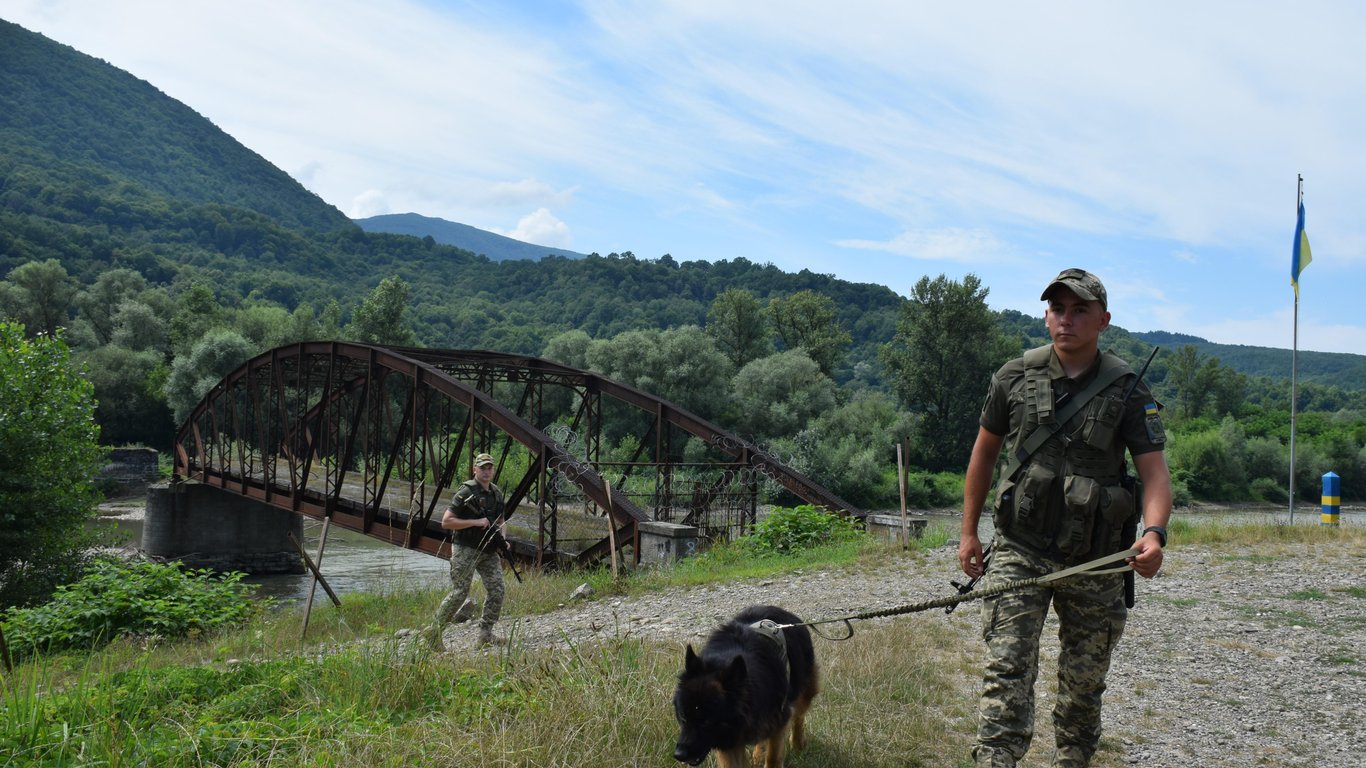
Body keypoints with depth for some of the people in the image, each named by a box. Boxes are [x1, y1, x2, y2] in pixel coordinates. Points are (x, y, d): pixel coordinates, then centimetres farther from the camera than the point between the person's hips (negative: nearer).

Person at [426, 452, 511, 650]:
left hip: (489, 551, 6)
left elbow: (501, 520, 23)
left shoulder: (497, 493, 10)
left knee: (497, 590, -4)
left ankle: (486, 634, 5)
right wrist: (475, 522, -21)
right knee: (459, 593, -6)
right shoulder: (465, 492, -12)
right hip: (466, 550, -6)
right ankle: (434, 632, 8)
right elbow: (446, 522, -16)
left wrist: (503, 539, 3)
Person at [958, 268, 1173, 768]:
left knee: (1084, 684, 13)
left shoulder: (1127, 390, -3)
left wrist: (1154, 533, -29)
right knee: (1007, 670, -12)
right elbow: (984, 453, 11)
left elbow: (1154, 471, -9)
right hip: (1019, 551, 0)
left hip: (1095, 560, 1)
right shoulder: (1014, 378, 1)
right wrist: (968, 533, 9)